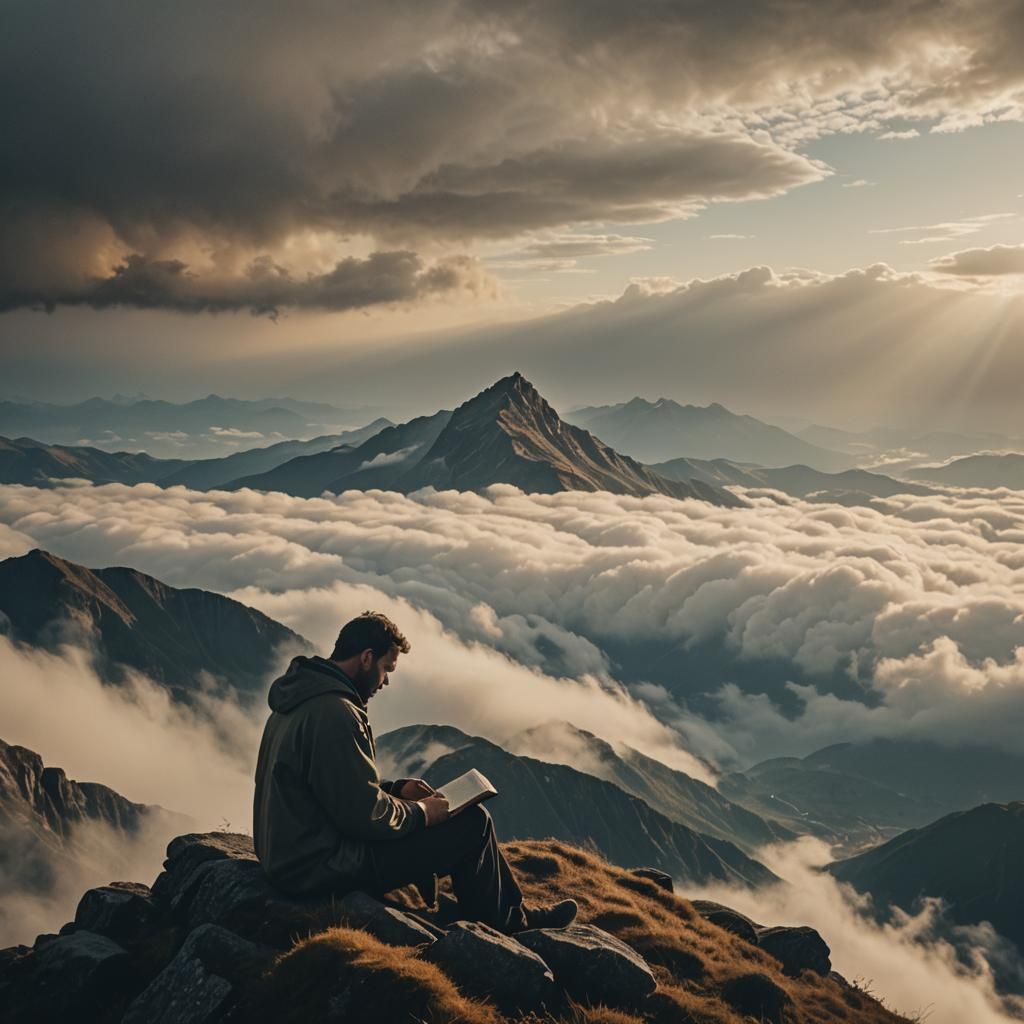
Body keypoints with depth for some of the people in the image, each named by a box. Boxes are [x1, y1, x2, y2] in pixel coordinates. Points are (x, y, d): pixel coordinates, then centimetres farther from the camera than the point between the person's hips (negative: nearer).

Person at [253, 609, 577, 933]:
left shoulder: (300, 700, 10)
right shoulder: (333, 713, -23)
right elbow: (364, 814, -25)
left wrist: (396, 789, 11)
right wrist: (421, 812, -7)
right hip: (324, 867, -11)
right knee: (473, 821, -4)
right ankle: (507, 923, 20)